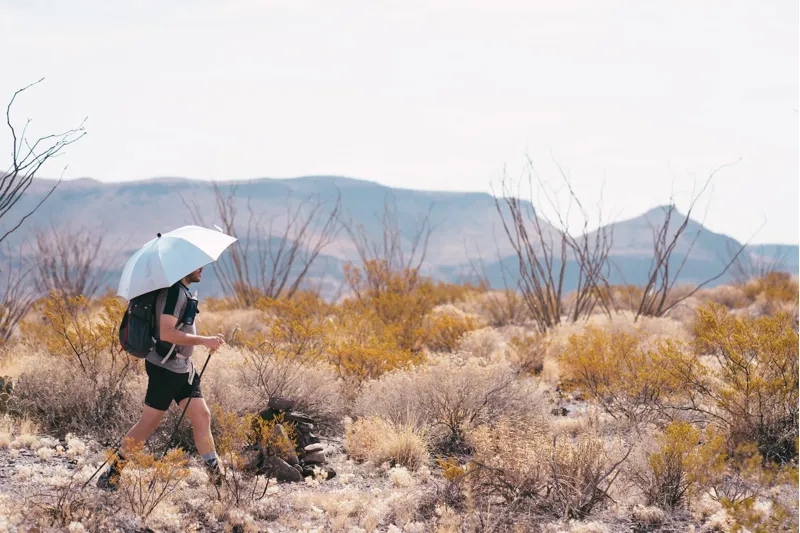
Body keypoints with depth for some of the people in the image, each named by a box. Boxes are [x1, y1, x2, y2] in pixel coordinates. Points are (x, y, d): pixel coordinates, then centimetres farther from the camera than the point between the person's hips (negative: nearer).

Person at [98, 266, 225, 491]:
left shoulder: (183, 291, 13)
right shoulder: (174, 291, -18)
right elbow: (166, 333, -27)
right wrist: (204, 341, -23)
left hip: (183, 368, 9)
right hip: (165, 368, -9)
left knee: (202, 416, 4)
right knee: (149, 422, -2)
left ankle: (216, 475, 7)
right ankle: (112, 472, 9)